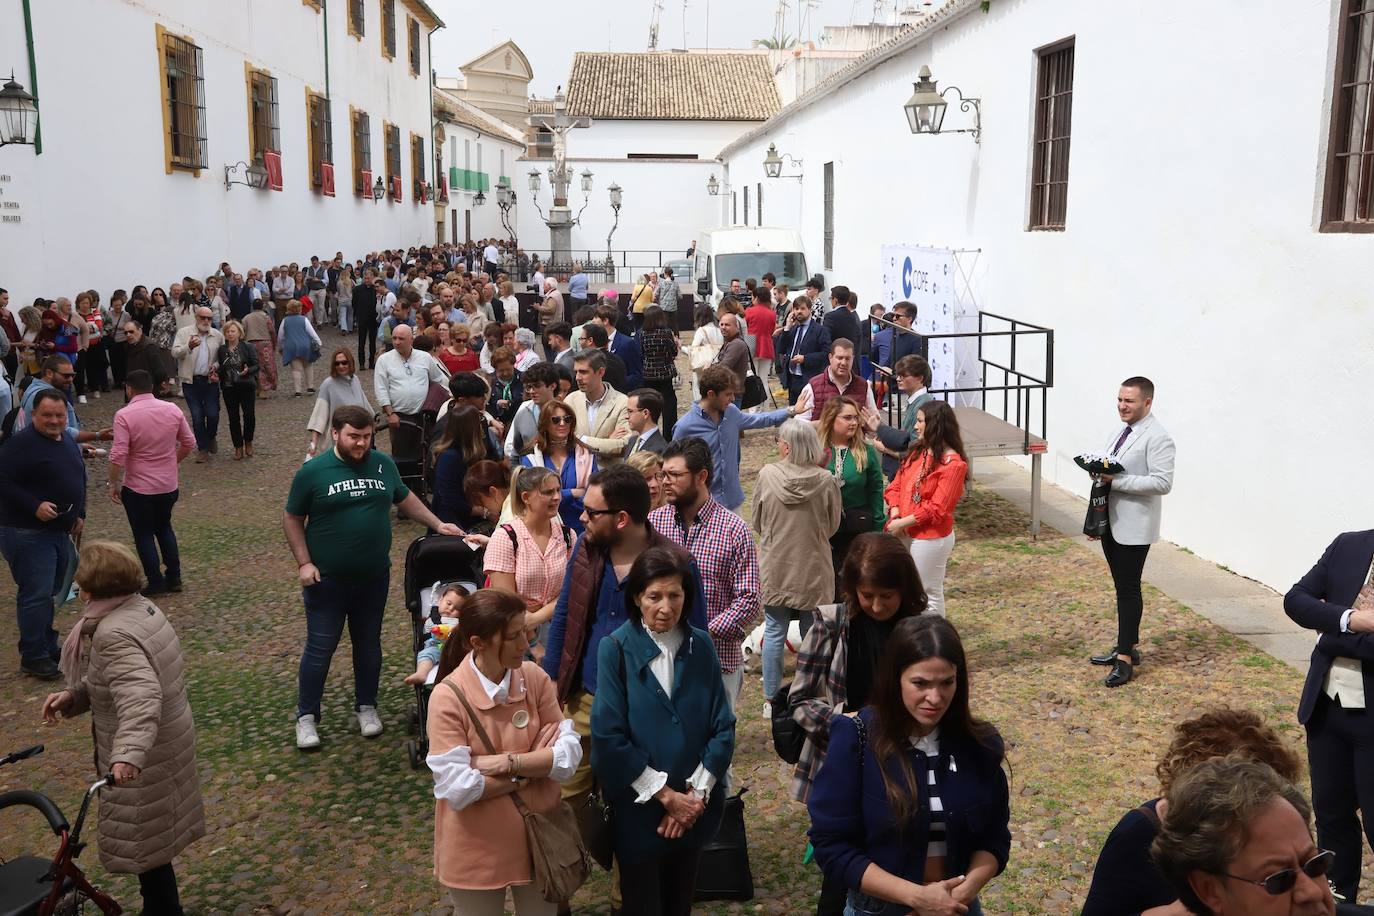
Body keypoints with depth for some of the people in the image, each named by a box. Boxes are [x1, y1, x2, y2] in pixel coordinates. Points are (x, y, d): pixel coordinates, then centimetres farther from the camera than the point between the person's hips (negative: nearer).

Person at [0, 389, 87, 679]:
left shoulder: (68, 440, 10)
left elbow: (79, 479, 21)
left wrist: (80, 514, 14)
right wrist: (35, 506, -27)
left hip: (60, 530, 8)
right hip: (27, 533, -8)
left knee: (51, 591, 17)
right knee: (36, 593, -7)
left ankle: (48, 646, 29)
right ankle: (33, 657, 3)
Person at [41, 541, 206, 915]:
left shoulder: (114, 635, -28)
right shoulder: (143, 607, 2)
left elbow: (140, 698, -41)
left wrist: (128, 753, -52)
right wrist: (73, 695, 4)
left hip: (146, 755, -10)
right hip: (168, 738, 10)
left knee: (144, 838, 7)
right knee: (152, 833, 25)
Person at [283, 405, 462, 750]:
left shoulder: (383, 465, 1)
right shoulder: (313, 471, -9)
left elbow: (405, 498, 18)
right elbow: (292, 519, -1)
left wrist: (437, 524, 11)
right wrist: (304, 563, -9)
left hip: (374, 577, 3)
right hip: (326, 579, -3)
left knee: (369, 644, 14)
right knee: (320, 648, 4)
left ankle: (366, 706, 31)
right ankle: (307, 716, 18)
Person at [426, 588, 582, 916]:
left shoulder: (534, 677, -8)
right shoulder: (448, 697, -19)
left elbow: (570, 753, -11)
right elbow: (457, 788, -23)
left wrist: (508, 762, -22)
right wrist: (531, 771, -16)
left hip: (539, 834, 4)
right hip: (477, 850, -3)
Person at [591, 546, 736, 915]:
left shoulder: (701, 645, -1)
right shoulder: (615, 649, -12)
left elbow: (723, 727, -2)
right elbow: (608, 737, -16)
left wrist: (696, 794, -11)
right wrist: (665, 795, -15)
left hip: (694, 806, 3)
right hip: (638, 809, -3)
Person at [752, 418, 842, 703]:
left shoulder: (767, 475, -14)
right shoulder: (826, 481, -13)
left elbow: (756, 523, -1)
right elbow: (832, 526, 1)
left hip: (774, 568, 0)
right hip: (812, 570, 0)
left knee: (774, 633, 12)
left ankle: (771, 697, 21)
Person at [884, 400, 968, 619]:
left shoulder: (953, 464, -16)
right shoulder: (917, 452, 9)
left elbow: (937, 508, -19)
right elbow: (896, 485, 8)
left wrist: (903, 523, -17)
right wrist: (895, 515, -9)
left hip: (931, 539, -8)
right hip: (906, 534, 8)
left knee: (929, 593, 5)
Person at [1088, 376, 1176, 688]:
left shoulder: (1157, 438, -15)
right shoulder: (1122, 431, 12)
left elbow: (1163, 483, -22)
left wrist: (1116, 480, -23)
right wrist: (1101, 473, -1)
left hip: (1134, 527, -8)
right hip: (1111, 521, 9)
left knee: (1128, 589, -4)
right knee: (1122, 587, 16)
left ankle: (1125, 658, 2)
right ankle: (1127, 646, 26)